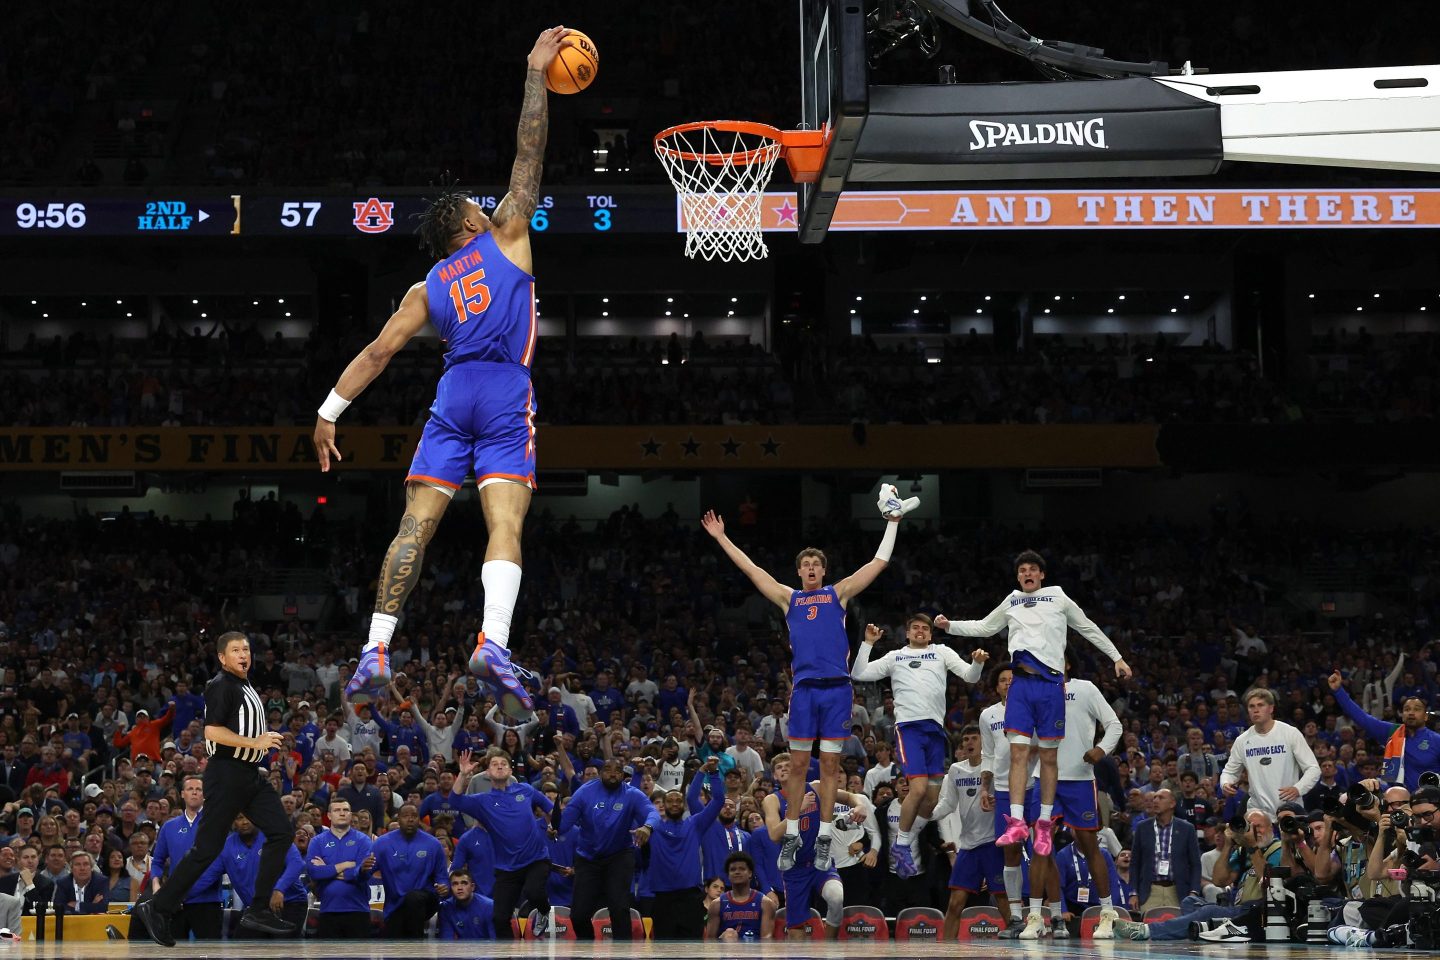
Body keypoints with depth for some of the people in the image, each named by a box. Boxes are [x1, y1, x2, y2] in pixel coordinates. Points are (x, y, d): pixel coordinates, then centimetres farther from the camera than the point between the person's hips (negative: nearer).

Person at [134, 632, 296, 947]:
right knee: (207, 848, -8)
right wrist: (254, 742, -21)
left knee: (281, 833, 0)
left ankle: (258, 911, 2)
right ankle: (156, 909, 1)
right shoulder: (221, 685, -12)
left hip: (249, 773, 9)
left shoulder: (244, 686, 17)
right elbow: (212, 731, -21)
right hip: (227, 774, -9)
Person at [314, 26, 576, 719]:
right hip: (506, 397, -3)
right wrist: (536, 72, 19)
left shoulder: (428, 288, 21)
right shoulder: (504, 238, 14)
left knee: (415, 525, 0)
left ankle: (376, 649, -11)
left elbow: (379, 351, 12)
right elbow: (528, 154, 14)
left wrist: (330, 410, 11)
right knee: (504, 524, -15)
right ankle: (494, 642, -36)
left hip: (452, 397, 3)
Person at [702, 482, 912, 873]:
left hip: (837, 687, -1)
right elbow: (751, 569, 17)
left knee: (830, 764, 1)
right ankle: (791, 835, 8)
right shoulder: (788, 598, 15)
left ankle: (824, 839, 5)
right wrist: (721, 538, 17)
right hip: (804, 688, 1)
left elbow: (879, 563, 12)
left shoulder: (839, 593, 12)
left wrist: (892, 524, 8)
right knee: (798, 764, 1)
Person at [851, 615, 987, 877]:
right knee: (918, 788, -19)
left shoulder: (942, 652, 17)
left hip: (935, 728, 3)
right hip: (909, 726, -3)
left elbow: (969, 676, 7)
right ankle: (901, 844, -3)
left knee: (932, 796, 1)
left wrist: (977, 663, -14)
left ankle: (904, 845, 17)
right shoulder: (895, 657, 16)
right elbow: (859, 674, 12)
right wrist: (868, 644, 3)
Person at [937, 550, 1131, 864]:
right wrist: (950, 626, 16)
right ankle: (1017, 823, -12)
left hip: (1050, 683, -2)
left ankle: (1044, 824, 6)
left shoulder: (1059, 599, 9)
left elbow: (1089, 628, 16)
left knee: (1048, 756, 1)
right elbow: (983, 627, 29)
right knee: (1018, 752, -8)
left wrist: (1117, 657, 16)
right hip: (1021, 683, 2)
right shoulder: (1010, 603, 18)